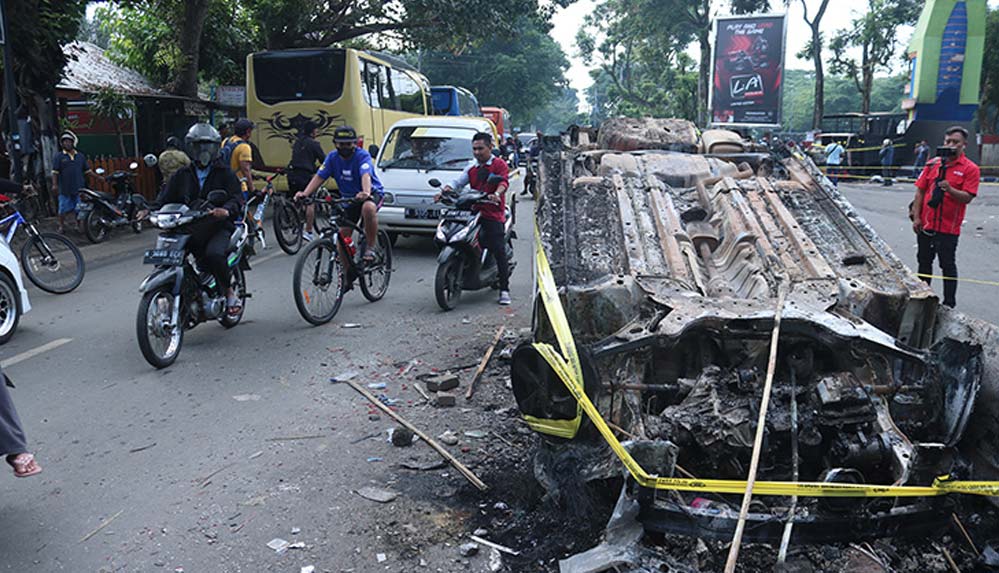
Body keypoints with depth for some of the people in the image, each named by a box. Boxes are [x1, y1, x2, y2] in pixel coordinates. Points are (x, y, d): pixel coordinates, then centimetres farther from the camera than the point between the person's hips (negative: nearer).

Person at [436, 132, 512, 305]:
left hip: (494, 214, -5)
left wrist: (496, 194, -35)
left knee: (499, 252, -8)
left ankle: (504, 290, -3)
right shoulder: (472, 168, 22)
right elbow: (458, 182, 14)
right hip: (474, 212, 5)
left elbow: (504, 182, -13)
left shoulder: (499, 164, 4)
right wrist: (445, 190, -7)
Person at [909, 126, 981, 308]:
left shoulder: (970, 169, -4)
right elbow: (920, 191, 7)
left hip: (949, 227, -4)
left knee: (948, 265, 0)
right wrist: (916, 216, 0)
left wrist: (950, 189, -29)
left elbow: (967, 198, -12)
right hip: (926, 225, 4)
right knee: (924, 262, 15)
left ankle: (949, 304, 9)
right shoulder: (933, 164, 7)